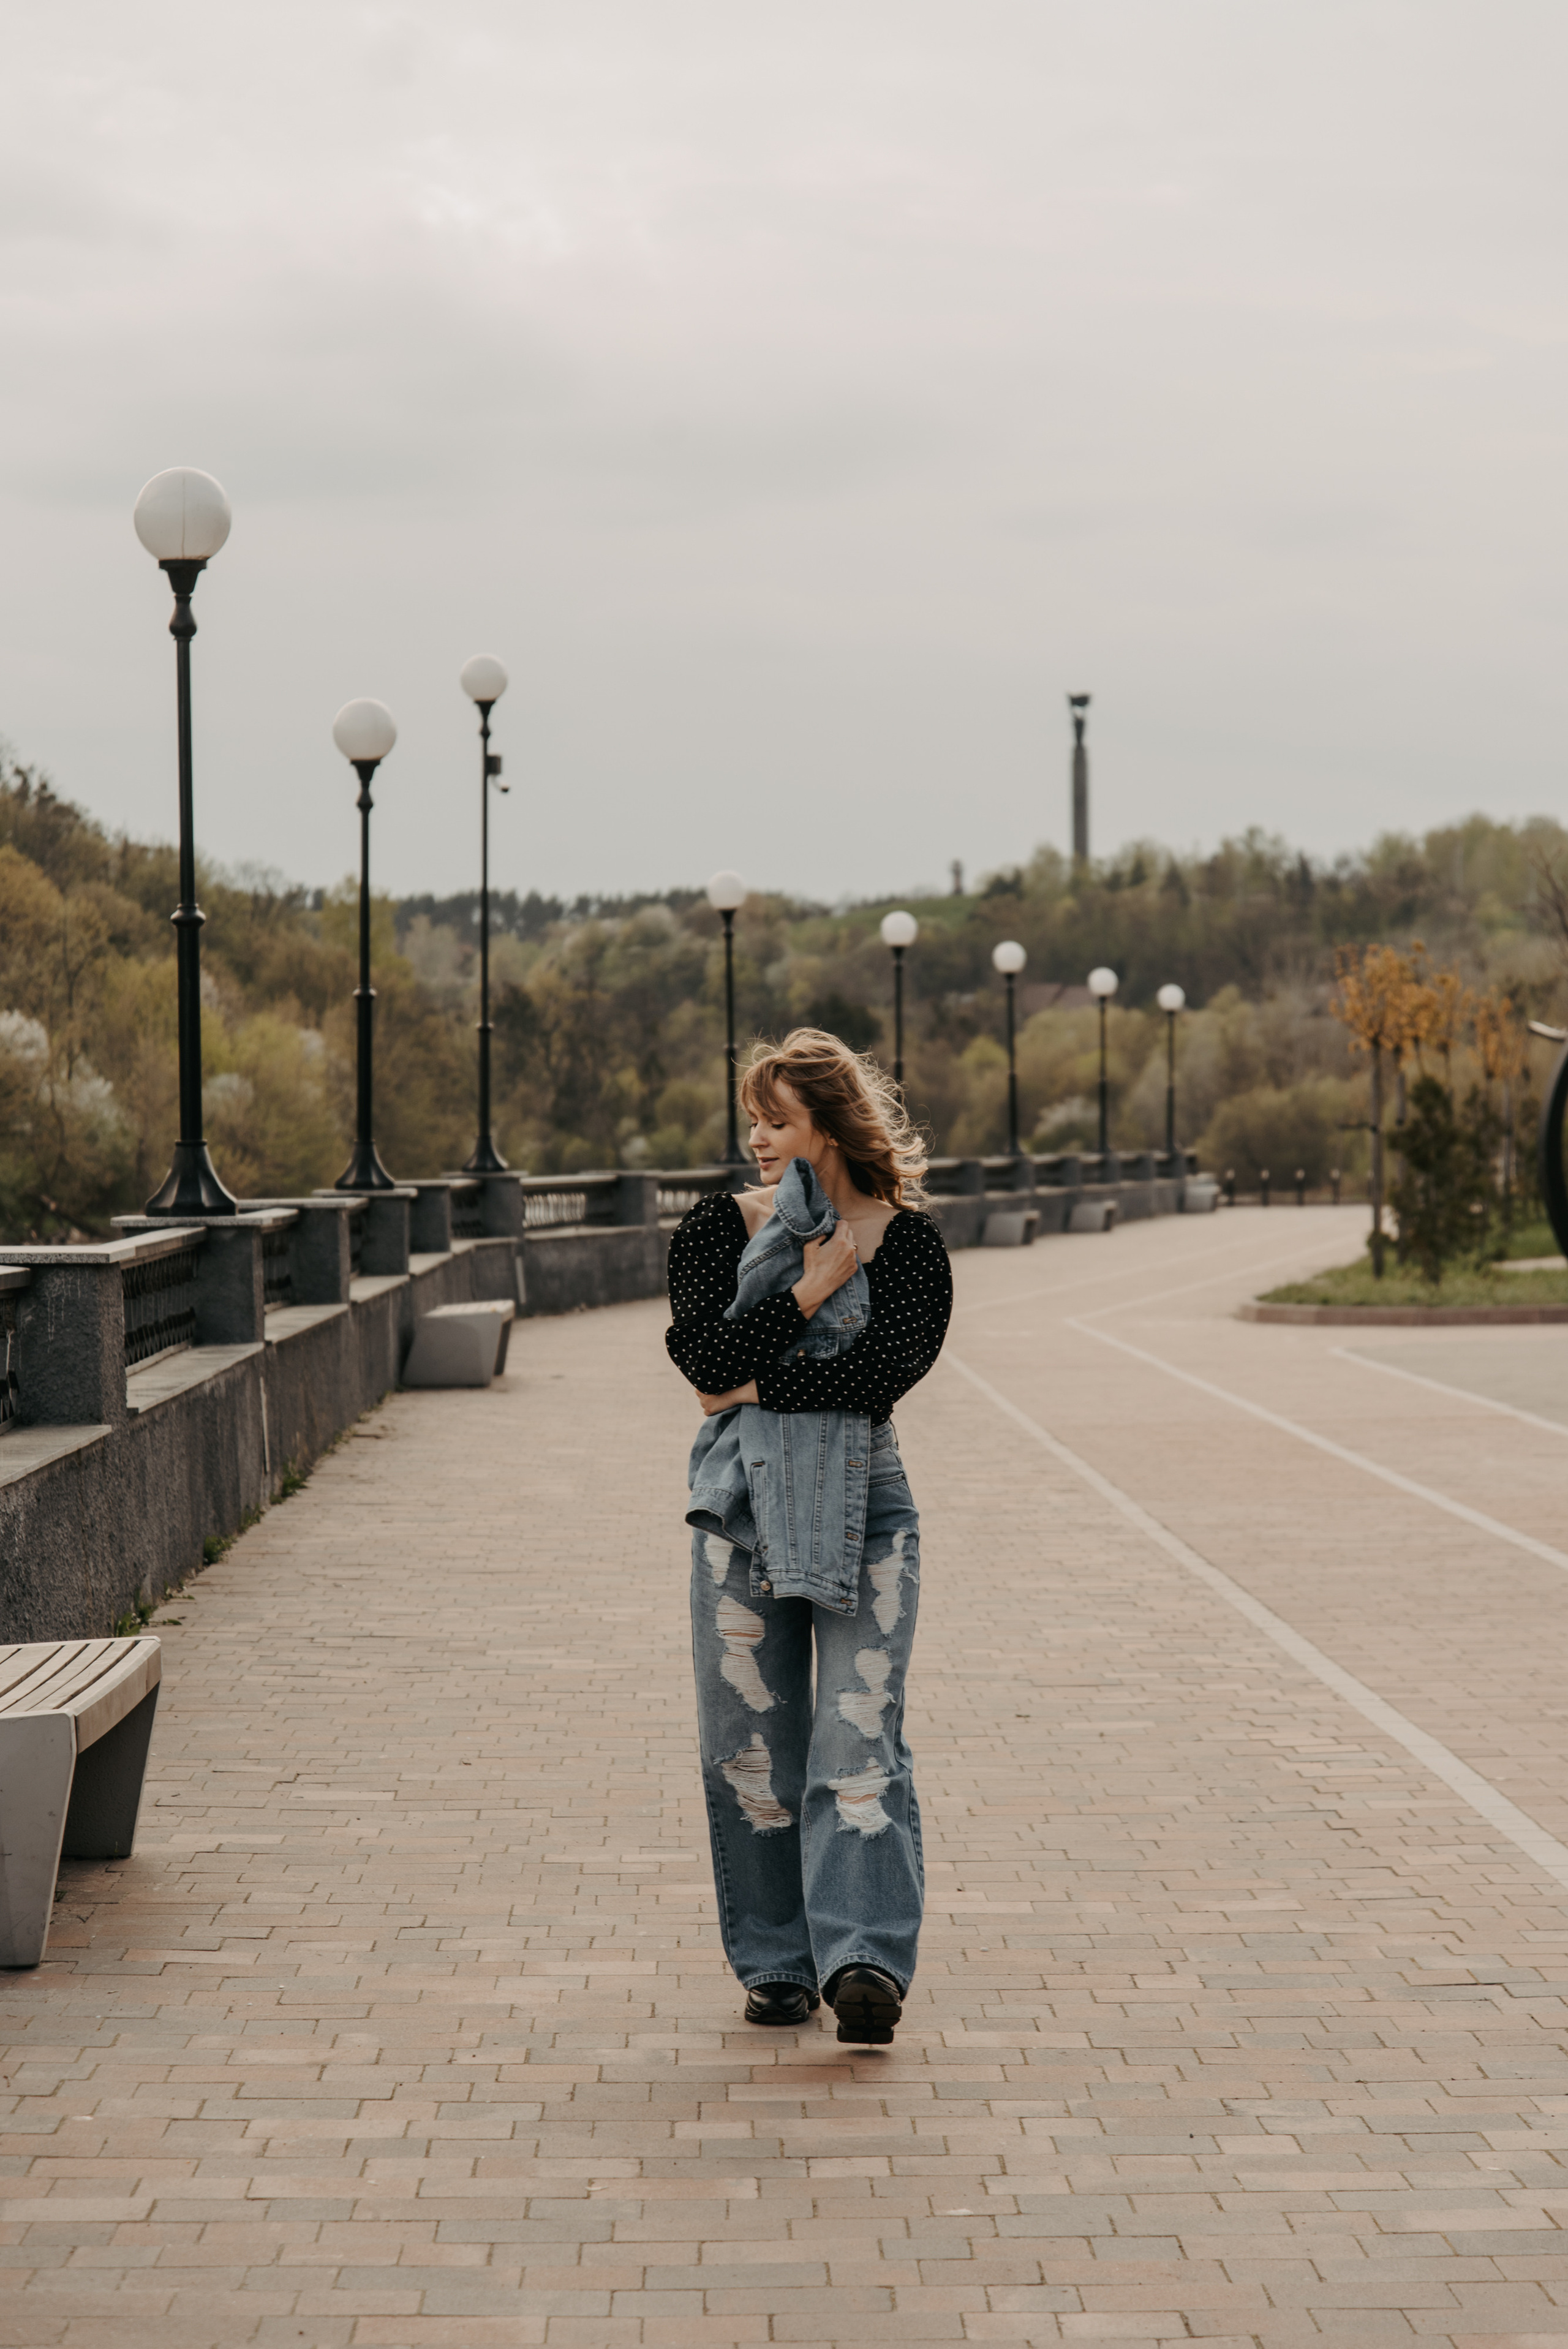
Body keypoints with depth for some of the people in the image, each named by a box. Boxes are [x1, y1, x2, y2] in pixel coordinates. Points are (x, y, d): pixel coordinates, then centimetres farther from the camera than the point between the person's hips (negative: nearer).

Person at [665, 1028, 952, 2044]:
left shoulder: (907, 1240, 0)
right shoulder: (719, 1226, 5)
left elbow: (888, 1369, -15)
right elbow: (709, 1360, -10)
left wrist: (761, 1387, -10)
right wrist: (813, 1286, -11)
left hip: (865, 1503, -2)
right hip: (744, 1503, 2)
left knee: (861, 1739, -11)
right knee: (752, 1742, 4)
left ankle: (866, 1959, -20)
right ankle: (778, 1962, 15)